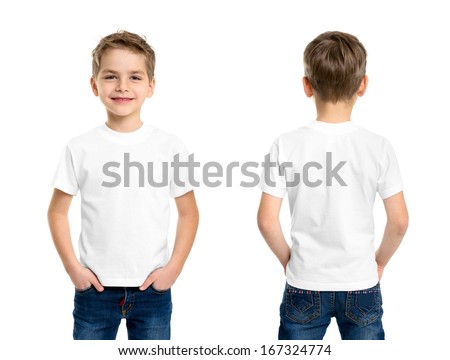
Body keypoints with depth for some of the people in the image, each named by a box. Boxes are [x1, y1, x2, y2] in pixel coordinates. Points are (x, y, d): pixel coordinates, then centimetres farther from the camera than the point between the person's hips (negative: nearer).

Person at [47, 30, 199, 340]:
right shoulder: (80, 149, -4)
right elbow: (58, 211, 5)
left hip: (153, 289, 0)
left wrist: (174, 267, -4)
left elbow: (189, 213, 3)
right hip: (95, 287, 0)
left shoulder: (171, 147, -4)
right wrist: (72, 267, -3)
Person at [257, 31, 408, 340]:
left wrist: (288, 258, 7)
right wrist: (380, 260, 11)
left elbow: (267, 221, -10)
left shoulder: (287, 145, -11)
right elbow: (400, 221, -6)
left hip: (304, 286, 0)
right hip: (361, 286, 0)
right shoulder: (378, 147, -10)